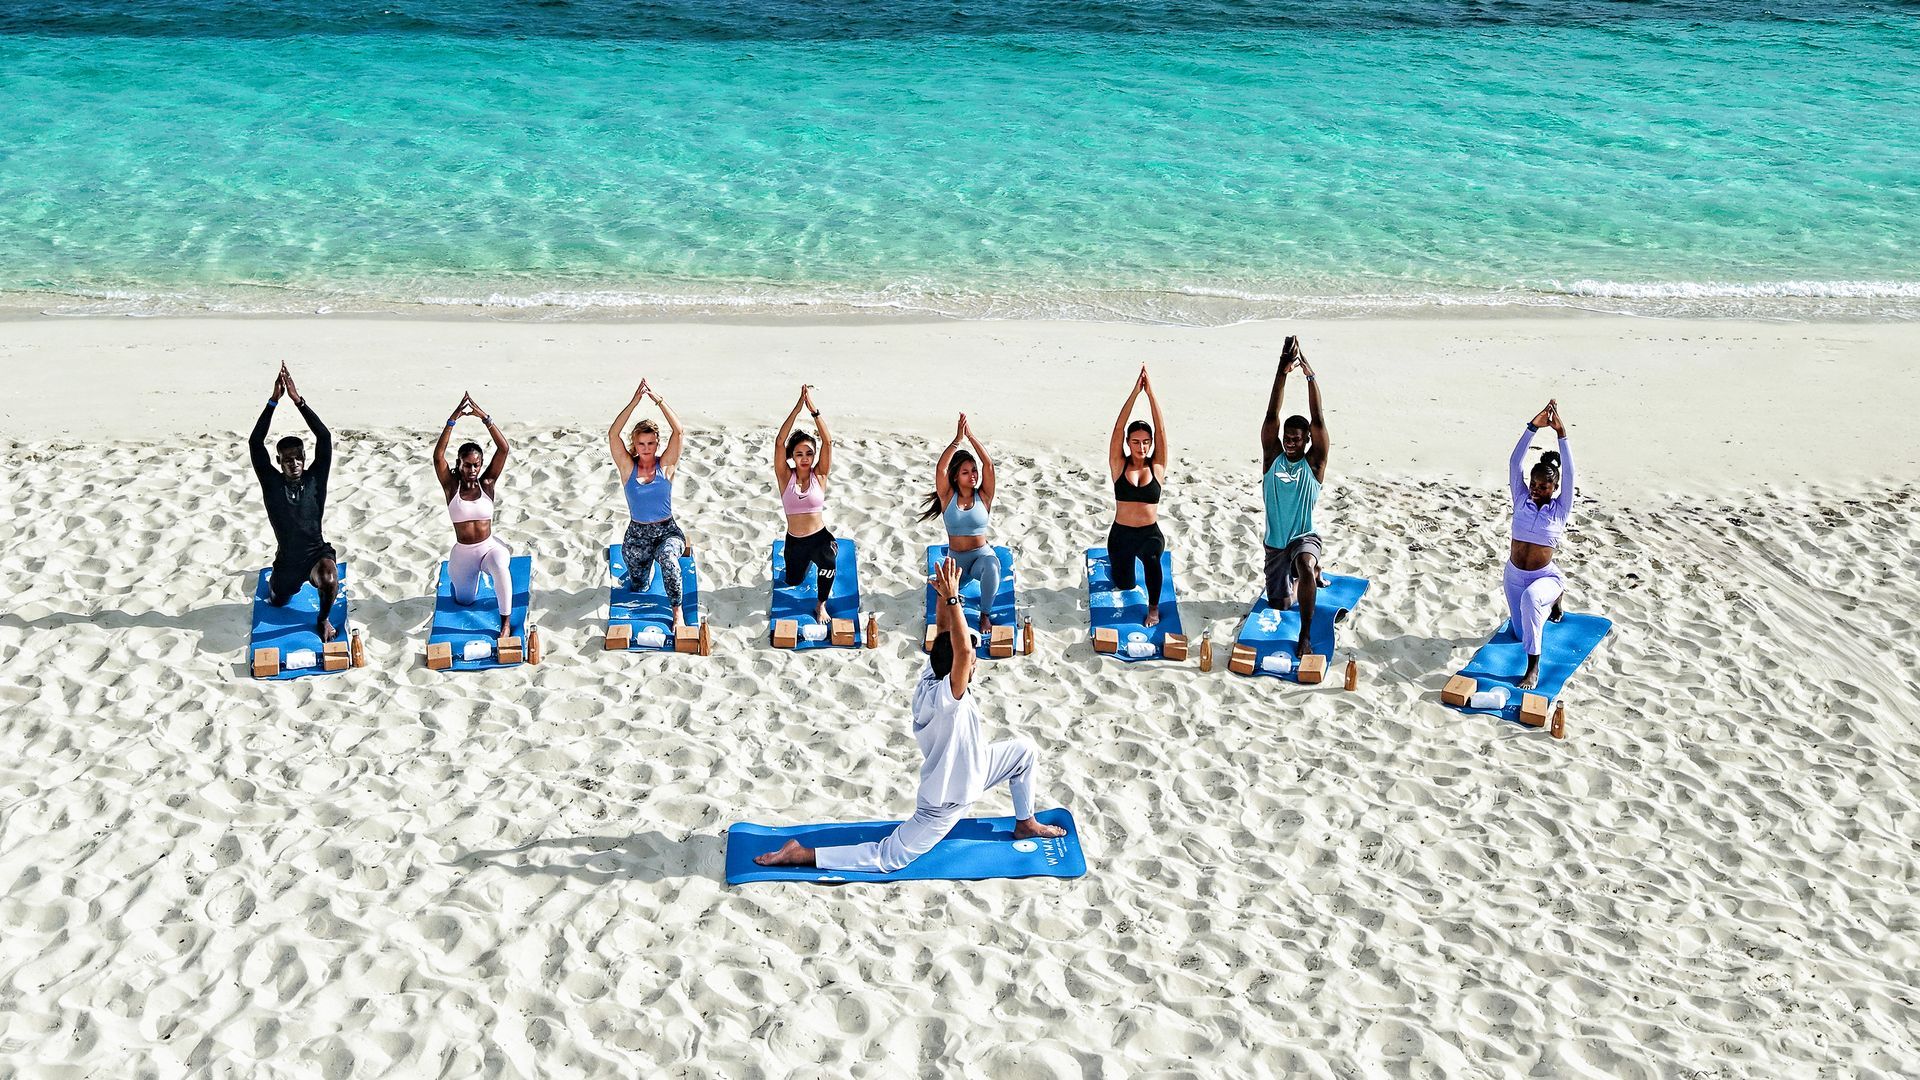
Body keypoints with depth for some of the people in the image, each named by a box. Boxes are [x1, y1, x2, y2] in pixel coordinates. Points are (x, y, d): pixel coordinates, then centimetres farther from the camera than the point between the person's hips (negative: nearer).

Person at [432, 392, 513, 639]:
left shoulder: (487, 483, -7)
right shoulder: (452, 486, -8)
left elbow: (503, 448, -19)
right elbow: (438, 456, -25)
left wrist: (485, 417, -27)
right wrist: (452, 420, -33)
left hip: (489, 546, -2)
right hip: (462, 552, 2)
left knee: (501, 568, -38)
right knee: (464, 601, 19)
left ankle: (506, 622, -19)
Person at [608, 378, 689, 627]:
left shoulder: (665, 465, -3)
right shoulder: (628, 467, -3)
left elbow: (678, 431, -16)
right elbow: (612, 434, -16)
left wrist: (659, 400, -22)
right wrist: (634, 402, -24)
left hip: (668, 530, -2)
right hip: (637, 534, 2)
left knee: (667, 555, -36)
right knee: (638, 588, 10)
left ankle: (677, 610, -26)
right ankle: (647, 561, 45)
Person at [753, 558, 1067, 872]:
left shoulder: (931, 678, -13)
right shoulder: (946, 698, -37)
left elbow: (945, 634, -7)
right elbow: (961, 649, -52)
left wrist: (945, 594, -21)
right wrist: (951, 598, -48)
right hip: (946, 802, -9)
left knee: (1024, 749, 11)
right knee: (888, 858, -3)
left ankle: (1025, 824, 29)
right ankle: (800, 853, -2)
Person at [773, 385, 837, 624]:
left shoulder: (819, 475, -7)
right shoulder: (786, 477, -7)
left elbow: (828, 442, -19)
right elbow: (779, 443, -20)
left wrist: (813, 410, -29)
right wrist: (797, 409, -28)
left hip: (820, 537, -3)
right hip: (794, 541, 3)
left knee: (828, 561, -35)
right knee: (793, 581, 21)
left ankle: (821, 604, -9)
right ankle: (806, 561, 55)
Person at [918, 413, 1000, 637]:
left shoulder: (983, 496, -2)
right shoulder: (948, 498, -1)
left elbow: (988, 464, -14)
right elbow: (940, 468, -17)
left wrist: (970, 436, -19)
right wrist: (957, 439, -22)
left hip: (982, 555, -3)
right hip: (956, 559, 3)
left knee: (991, 565, -37)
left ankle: (986, 615, -17)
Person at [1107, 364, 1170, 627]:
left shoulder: (1157, 467, -4)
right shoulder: (1119, 466, -5)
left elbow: (1161, 430, -13)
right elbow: (1118, 428, -15)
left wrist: (1150, 391, -19)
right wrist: (1135, 391, -22)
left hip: (1150, 533, -1)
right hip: (1120, 534, 1)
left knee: (1151, 555, -34)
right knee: (1123, 585, 12)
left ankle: (1154, 608, -12)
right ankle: (1121, 562, 50)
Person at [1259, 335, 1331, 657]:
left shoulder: (1314, 463, -8)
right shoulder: (1272, 457, -3)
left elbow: (1318, 420, -18)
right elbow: (1271, 416, -13)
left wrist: (1308, 372, -24)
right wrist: (1283, 370, -22)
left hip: (1304, 537, -4)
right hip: (1275, 542, 4)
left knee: (1305, 565, -39)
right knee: (1280, 603, 15)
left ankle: (1306, 635, -27)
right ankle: (1311, 572, 49)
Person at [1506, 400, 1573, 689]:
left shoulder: (1560, 509, -11)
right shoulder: (1522, 501, -5)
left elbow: (1569, 472, -23)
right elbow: (1515, 463, -15)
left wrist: (1562, 434, -30)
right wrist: (1533, 427, -24)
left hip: (1545, 576, -5)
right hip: (1514, 575, 5)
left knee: (1530, 598, -41)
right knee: (1521, 633, 17)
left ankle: (1533, 666, -33)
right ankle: (1550, 600, 50)